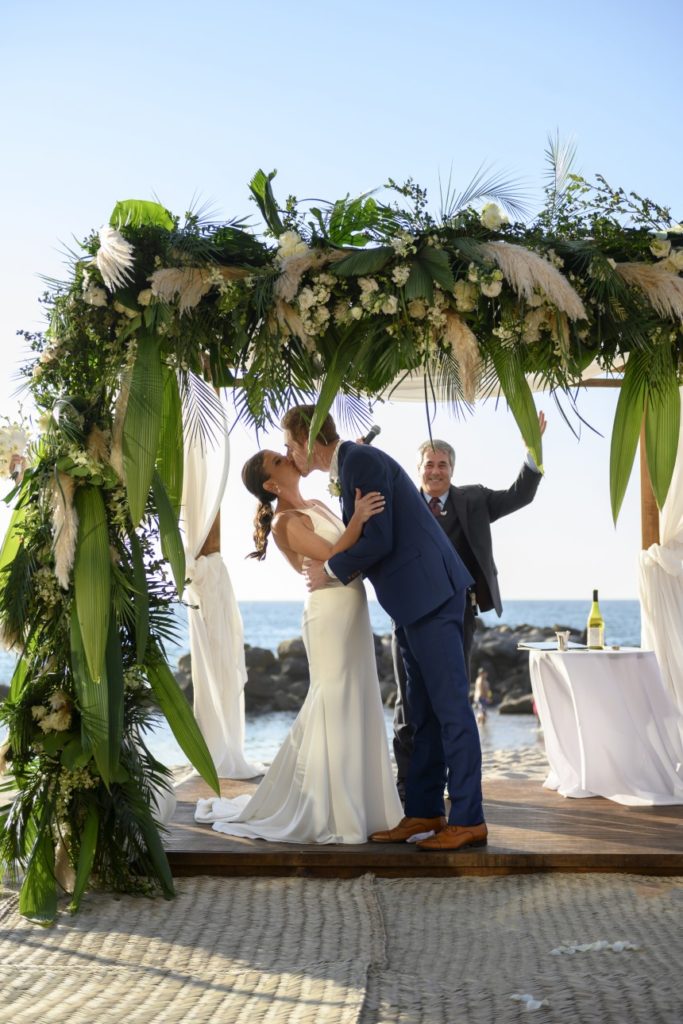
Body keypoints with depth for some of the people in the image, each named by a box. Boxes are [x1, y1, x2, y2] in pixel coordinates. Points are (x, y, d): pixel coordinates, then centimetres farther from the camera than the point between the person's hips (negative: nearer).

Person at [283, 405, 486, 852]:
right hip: (414, 600, 11)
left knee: (450, 707, -7)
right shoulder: (349, 467, 18)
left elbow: (378, 540, -18)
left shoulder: (361, 460, -12)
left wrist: (332, 571, -5)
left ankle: (469, 820, -2)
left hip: (430, 594, -11)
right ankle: (425, 813, 18)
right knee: (423, 712, 12)